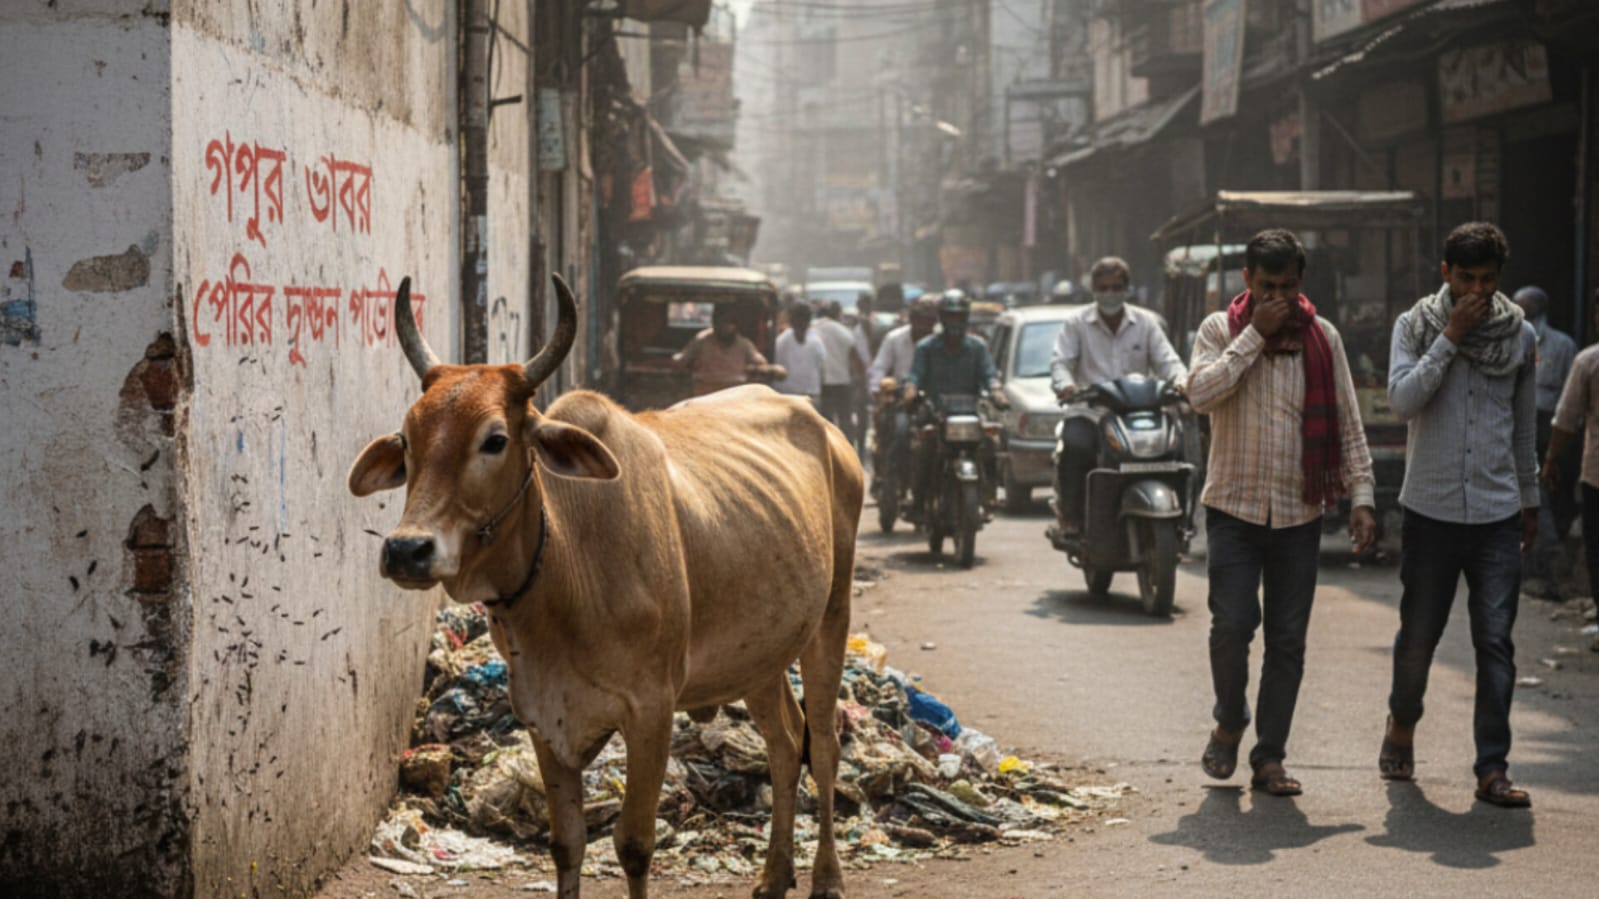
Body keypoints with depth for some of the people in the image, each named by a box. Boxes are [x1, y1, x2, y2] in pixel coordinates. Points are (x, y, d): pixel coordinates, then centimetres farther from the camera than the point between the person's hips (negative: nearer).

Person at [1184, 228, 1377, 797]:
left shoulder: (1323, 338, 6)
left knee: (1288, 639, 1)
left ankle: (1269, 758, 10)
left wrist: (1361, 496, -2)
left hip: (1300, 513, 2)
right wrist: (1255, 334, -16)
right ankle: (1229, 722, 13)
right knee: (1232, 623, -14)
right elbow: (1200, 394, -17)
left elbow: (1348, 424, 7)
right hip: (1234, 506, -2)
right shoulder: (1220, 330, 1)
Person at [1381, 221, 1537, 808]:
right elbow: (1403, 400, -15)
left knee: (1495, 640, -5)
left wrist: (1529, 499, 19)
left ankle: (1492, 769, -3)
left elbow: (1524, 425, 15)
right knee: (1419, 632, 8)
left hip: (1497, 514, 1)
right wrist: (1451, 337, -16)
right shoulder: (1416, 326, 0)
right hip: (1432, 509, -1)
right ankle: (1401, 726, 35)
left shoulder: (1520, 336, 6)